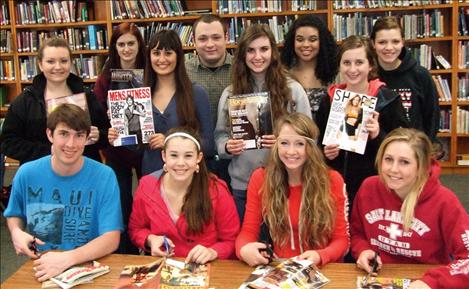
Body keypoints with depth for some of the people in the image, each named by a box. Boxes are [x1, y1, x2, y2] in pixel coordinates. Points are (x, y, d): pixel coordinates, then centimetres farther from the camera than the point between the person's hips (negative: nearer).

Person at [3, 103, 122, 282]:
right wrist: (16, 232, -4)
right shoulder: (26, 173, -1)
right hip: (39, 268, 2)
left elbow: (111, 239, -14)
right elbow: (14, 214, 18)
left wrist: (66, 259, -27)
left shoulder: (104, 176, -10)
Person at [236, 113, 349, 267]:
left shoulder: (332, 180, -4)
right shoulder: (260, 178, -2)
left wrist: (320, 256, -21)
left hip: (323, 269, 0)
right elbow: (249, 230, 0)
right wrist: (244, 248, -22)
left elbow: (341, 238, -1)